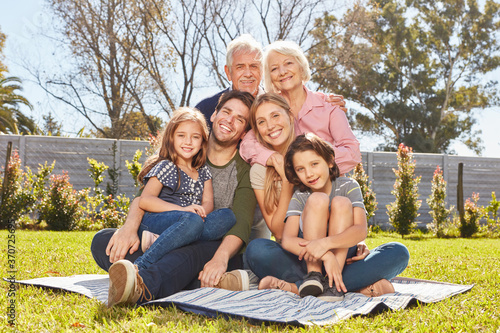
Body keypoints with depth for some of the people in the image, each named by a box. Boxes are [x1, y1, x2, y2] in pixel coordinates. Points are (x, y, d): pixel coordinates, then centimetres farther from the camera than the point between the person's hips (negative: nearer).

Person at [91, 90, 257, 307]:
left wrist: (221, 257, -35)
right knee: (102, 240, -17)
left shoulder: (246, 169, 3)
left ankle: (142, 287, -65)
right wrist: (130, 226, -23)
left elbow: (241, 222, -13)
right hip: (170, 246, 4)